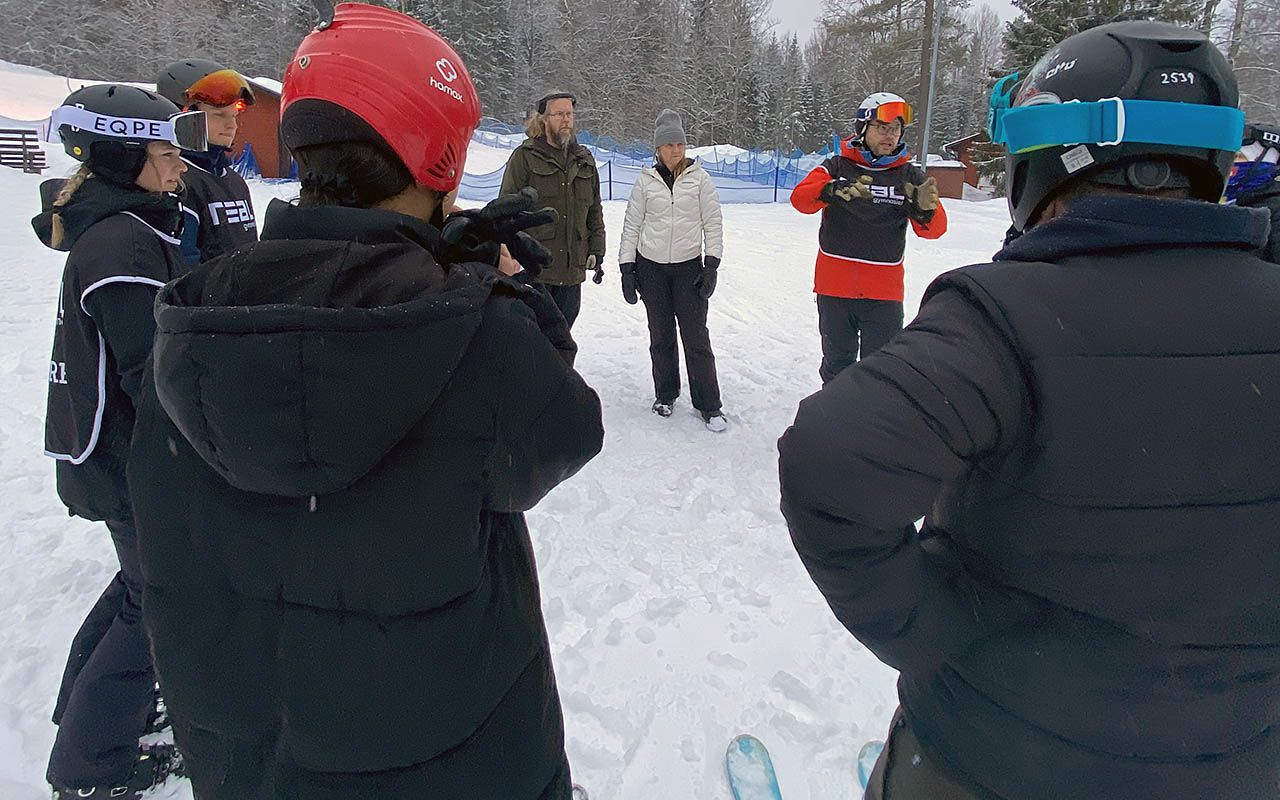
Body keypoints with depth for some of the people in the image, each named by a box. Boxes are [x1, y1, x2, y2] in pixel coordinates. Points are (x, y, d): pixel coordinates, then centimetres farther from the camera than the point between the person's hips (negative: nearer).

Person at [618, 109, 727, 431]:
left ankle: (708, 404, 5)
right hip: (651, 266, 1)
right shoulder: (646, 181, 4)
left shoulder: (699, 177, 1)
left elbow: (712, 222, 1)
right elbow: (632, 225, 6)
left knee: (696, 335, -3)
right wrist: (627, 268, 1)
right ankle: (665, 394, 25)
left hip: (688, 266, -1)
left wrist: (712, 264, -6)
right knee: (660, 335, 9)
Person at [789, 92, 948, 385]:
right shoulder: (837, 167, 1)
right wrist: (833, 190, -36)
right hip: (835, 286, 0)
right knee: (837, 364, 15)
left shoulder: (911, 176, 3)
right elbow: (800, 198, -15)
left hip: (884, 292, 0)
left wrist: (925, 209, -29)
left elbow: (934, 229, -5)